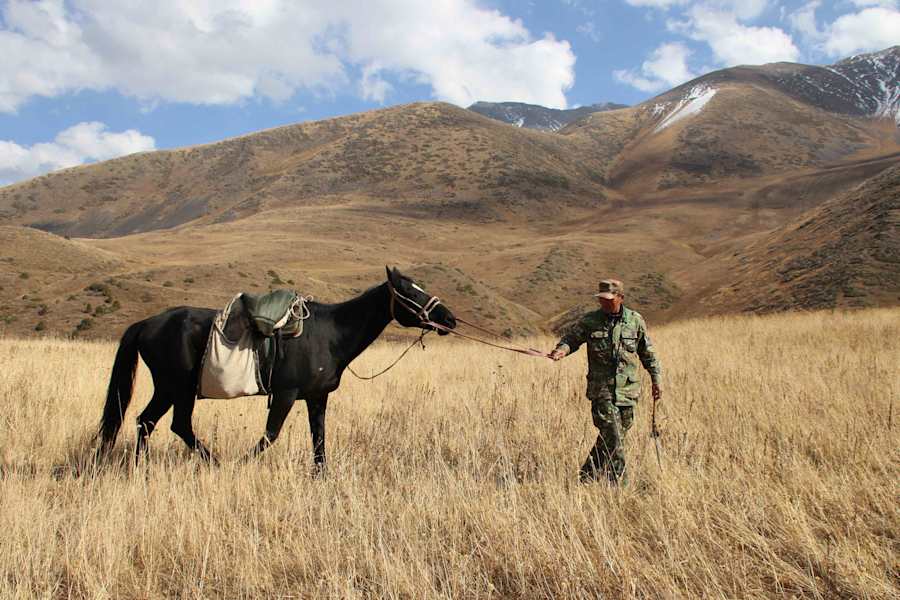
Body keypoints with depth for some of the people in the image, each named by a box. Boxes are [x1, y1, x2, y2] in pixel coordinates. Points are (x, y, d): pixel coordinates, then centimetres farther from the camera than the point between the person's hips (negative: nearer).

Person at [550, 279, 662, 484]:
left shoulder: (636, 321, 5)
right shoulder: (589, 321, 0)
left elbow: (648, 353, 14)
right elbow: (571, 338, 5)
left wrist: (656, 380, 15)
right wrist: (562, 349, -18)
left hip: (628, 390, 3)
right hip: (601, 389, -2)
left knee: (609, 438, 8)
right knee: (612, 438, -10)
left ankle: (587, 476, 23)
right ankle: (619, 483, 0)